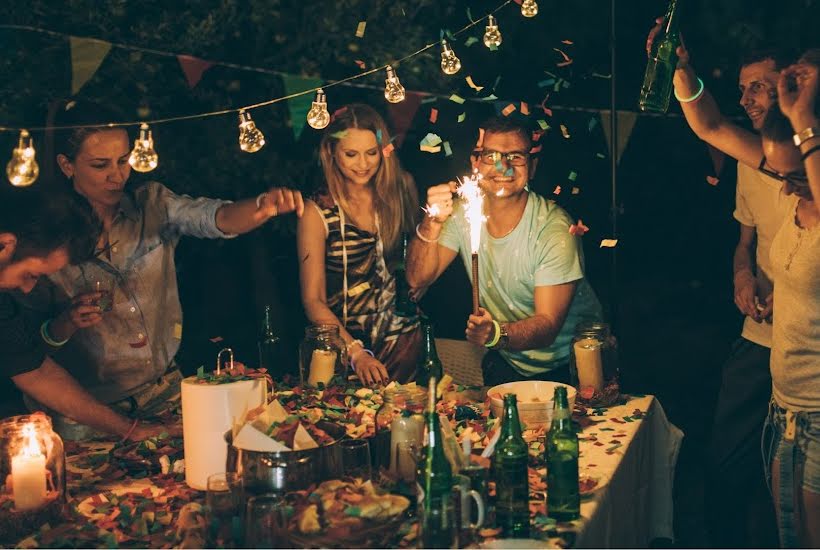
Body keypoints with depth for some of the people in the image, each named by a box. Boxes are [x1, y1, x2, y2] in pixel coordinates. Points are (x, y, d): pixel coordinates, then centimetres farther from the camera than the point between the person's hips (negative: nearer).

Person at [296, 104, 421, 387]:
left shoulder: (400, 189, 5)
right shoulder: (317, 212, -5)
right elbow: (314, 301, -8)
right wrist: (356, 353, -19)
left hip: (402, 332, 3)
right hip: (344, 339, -2)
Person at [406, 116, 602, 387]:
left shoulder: (555, 228, -19)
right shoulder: (462, 212, -3)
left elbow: (548, 325, -22)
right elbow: (419, 278, -10)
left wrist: (498, 334, -42)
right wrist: (432, 225, -27)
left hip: (568, 364, -4)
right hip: (506, 361, 4)